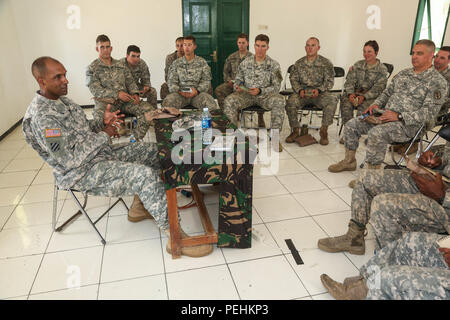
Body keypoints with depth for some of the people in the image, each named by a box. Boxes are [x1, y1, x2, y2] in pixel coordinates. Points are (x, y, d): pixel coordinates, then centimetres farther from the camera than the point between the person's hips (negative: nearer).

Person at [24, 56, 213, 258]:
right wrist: (103, 135, -15)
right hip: (81, 173, -10)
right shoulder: (41, 116, -21)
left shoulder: (61, 100, 9)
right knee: (145, 174, -29)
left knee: (154, 152, 7)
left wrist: (102, 122, 0)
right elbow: (69, 159, -25)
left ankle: (140, 206, 18)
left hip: (100, 152, 10)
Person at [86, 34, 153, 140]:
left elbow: (130, 81, 17)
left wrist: (135, 93, -6)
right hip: (105, 101, -4)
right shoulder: (92, 68, 4)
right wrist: (117, 94, -18)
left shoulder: (120, 64, 18)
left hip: (125, 100, 4)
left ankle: (136, 138, -18)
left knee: (147, 108, -21)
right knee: (100, 115, -39)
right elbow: (96, 90, -7)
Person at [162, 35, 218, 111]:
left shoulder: (202, 62, 10)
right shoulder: (176, 63, 12)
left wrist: (197, 90, -16)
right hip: (180, 94, 1)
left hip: (197, 93, 0)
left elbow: (206, 80, 3)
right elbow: (172, 81, 6)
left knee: (209, 101, -33)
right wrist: (178, 91, -14)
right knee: (167, 102, -31)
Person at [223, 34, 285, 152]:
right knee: (229, 101, -29)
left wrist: (260, 91, -20)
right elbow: (238, 79, 13)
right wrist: (237, 87, -13)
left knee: (279, 100, -34)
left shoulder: (274, 65, 2)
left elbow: (276, 87, -3)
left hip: (265, 95, -1)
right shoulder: (245, 63, 8)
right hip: (246, 94, 1)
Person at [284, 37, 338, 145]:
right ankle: (295, 130, -13)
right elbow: (293, 79, 8)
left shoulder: (326, 63, 5)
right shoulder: (299, 63, 11)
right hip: (303, 92, 1)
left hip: (320, 93, -1)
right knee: (291, 101, -31)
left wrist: (319, 90, -18)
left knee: (332, 100, -32)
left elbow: (329, 81, 1)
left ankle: (324, 130, -19)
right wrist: (300, 90, -13)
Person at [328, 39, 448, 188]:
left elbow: (429, 112, -15)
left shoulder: (437, 82, -6)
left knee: (376, 133, -37)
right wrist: (376, 104, 3)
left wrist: (399, 116, -22)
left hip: (407, 125, -7)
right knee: (351, 125, -3)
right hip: (385, 117, 8)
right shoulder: (404, 73, 16)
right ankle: (349, 161, 12)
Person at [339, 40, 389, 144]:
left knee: (363, 107, -33)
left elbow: (378, 88, -8)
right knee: (345, 103, -28)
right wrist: (350, 93, -14)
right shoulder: (358, 65, 15)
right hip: (355, 92, 3)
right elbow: (350, 81, 6)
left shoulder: (382, 69, 2)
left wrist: (364, 97, -23)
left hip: (371, 96, -3)